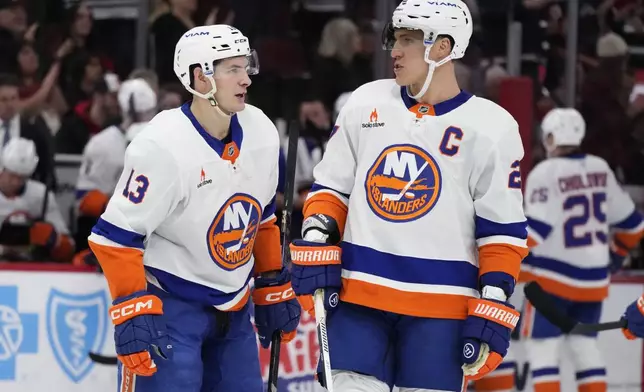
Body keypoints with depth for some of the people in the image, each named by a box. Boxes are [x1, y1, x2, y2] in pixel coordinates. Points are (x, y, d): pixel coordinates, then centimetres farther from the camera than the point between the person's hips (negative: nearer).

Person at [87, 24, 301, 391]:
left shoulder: (262, 133, -1)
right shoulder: (162, 147, -23)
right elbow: (117, 235, -20)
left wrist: (274, 287, 15)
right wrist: (133, 313, -24)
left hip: (232, 305, 7)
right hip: (168, 304, -7)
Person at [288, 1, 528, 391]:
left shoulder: (490, 127, -3)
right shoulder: (366, 103, 8)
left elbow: (502, 229, -2)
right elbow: (332, 185, 15)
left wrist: (493, 310, -8)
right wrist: (315, 243, -1)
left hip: (440, 307, -3)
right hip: (358, 294, 3)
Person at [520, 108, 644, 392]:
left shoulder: (545, 173, -11)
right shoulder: (601, 170, 7)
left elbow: (535, 229, -19)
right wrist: (619, 251, 33)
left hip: (553, 277, -6)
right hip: (594, 279, 6)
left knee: (542, 346, -2)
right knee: (584, 345, 14)